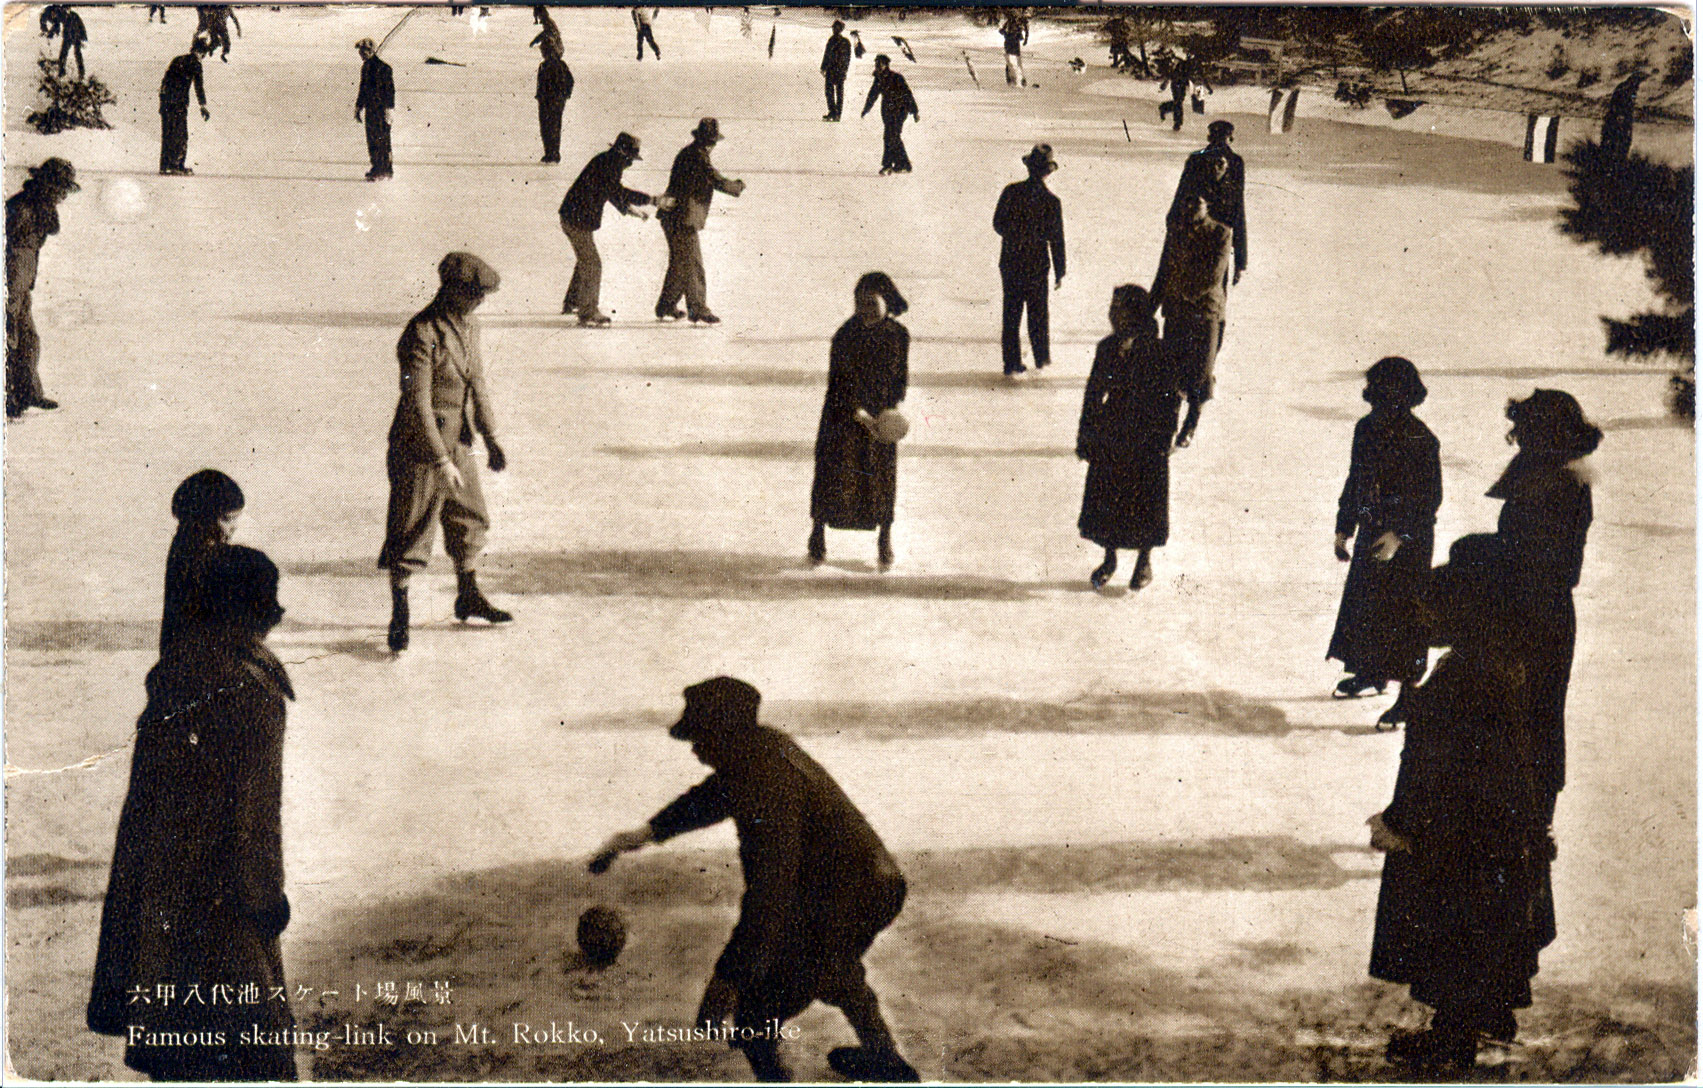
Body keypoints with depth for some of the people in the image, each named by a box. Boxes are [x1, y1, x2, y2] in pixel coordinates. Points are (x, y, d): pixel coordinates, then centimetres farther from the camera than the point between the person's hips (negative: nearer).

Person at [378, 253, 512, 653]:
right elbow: (417, 405, -24)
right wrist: (442, 462, -24)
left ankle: (469, 597, 38)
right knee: (409, 533, 1)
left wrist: (491, 439, 12)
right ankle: (399, 617, 12)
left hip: (458, 444, 8)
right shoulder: (421, 335, -21)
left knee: (471, 519, 19)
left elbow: (477, 385, 17)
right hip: (419, 450, -8)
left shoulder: (467, 328, 6)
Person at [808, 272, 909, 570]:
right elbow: (838, 381, -11)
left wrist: (893, 408, -12)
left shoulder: (898, 335, -3)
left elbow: (902, 377, 3)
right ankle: (818, 534, 13)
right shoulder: (845, 335, -10)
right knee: (833, 473, -1)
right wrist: (857, 412, -21)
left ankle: (885, 539, 21)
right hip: (844, 415, -1)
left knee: (882, 476, 5)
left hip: (882, 416, 2)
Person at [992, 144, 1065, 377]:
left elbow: (998, 224, 1)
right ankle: (1041, 357, 29)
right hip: (1037, 266, -2)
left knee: (1011, 313, 10)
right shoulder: (1051, 202, -14)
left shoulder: (1011, 192, -8)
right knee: (1038, 313, 16)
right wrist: (1060, 273, 0)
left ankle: (1012, 363, 11)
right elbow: (1057, 240, -9)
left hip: (1010, 263, 2)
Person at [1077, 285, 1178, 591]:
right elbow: (1094, 392, 7)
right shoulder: (1107, 348, 0)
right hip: (1109, 435, 4)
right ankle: (1109, 559, 30)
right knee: (1105, 496, 11)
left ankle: (1145, 562, 27)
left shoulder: (1157, 352, -13)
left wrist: (1163, 441, -12)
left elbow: (1168, 399, -10)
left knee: (1144, 500, 8)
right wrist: (1085, 435, 7)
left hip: (1145, 440, -4)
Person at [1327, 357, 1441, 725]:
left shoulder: (1420, 441, -19)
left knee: (1403, 614, -3)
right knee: (1362, 601, 18)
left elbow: (1430, 498, -15)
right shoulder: (1366, 429, 1)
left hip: (1408, 543, -7)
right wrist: (1344, 527, 14)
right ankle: (1370, 672, 40)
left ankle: (1409, 697, 7)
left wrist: (1399, 535, -22)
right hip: (1371, 533, 7)